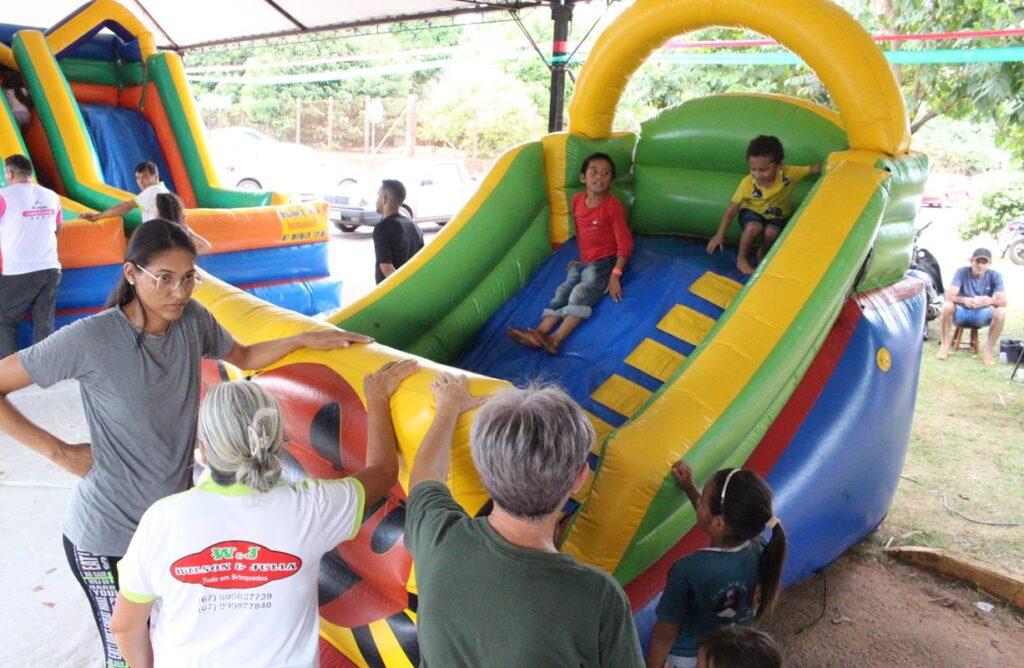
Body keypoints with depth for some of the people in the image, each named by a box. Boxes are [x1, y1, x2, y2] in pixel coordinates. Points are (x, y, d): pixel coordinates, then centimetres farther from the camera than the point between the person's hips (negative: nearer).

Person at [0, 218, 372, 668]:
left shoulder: (192, 319, -5)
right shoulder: (90, 338, -21)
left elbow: (243, 356, 13)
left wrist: (303, 339, 1)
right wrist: (58, 451, -15)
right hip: (108, 535, -4)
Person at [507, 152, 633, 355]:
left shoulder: (613, 205, -13)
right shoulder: (577, 200, 4)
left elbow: (625, 242, -13)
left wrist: (616, 274, -19)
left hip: (604, 262, -6)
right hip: (582, 262, 6)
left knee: (581, 293, -26)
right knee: (562, 292, -13)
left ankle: (556, 339, -38)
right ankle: (539, 334, -29)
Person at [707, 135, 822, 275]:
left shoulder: (788, 173, -24)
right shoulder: (748, 183, -26)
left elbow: (813, 169, -13)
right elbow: (732, 209, -19)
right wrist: (719, 235, -18)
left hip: (777, 216, 1)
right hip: (752, 212, -1)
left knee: (772, 232, -30)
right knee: (754, 227, -34)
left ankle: (762, 254, 4)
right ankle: (741, 259, -7)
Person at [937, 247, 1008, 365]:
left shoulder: (995, 276, -9)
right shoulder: (962, 272, -13)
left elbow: (1003, 301, -18)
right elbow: (949, 296, -24)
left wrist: (991, 300, -43)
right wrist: (964, 300, -46)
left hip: (981, 315, 1)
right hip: (961, 312, -1)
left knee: (1001, 312, -29)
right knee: (947, 306, -33)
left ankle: (988, 351, -17)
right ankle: (944, 346, -20)